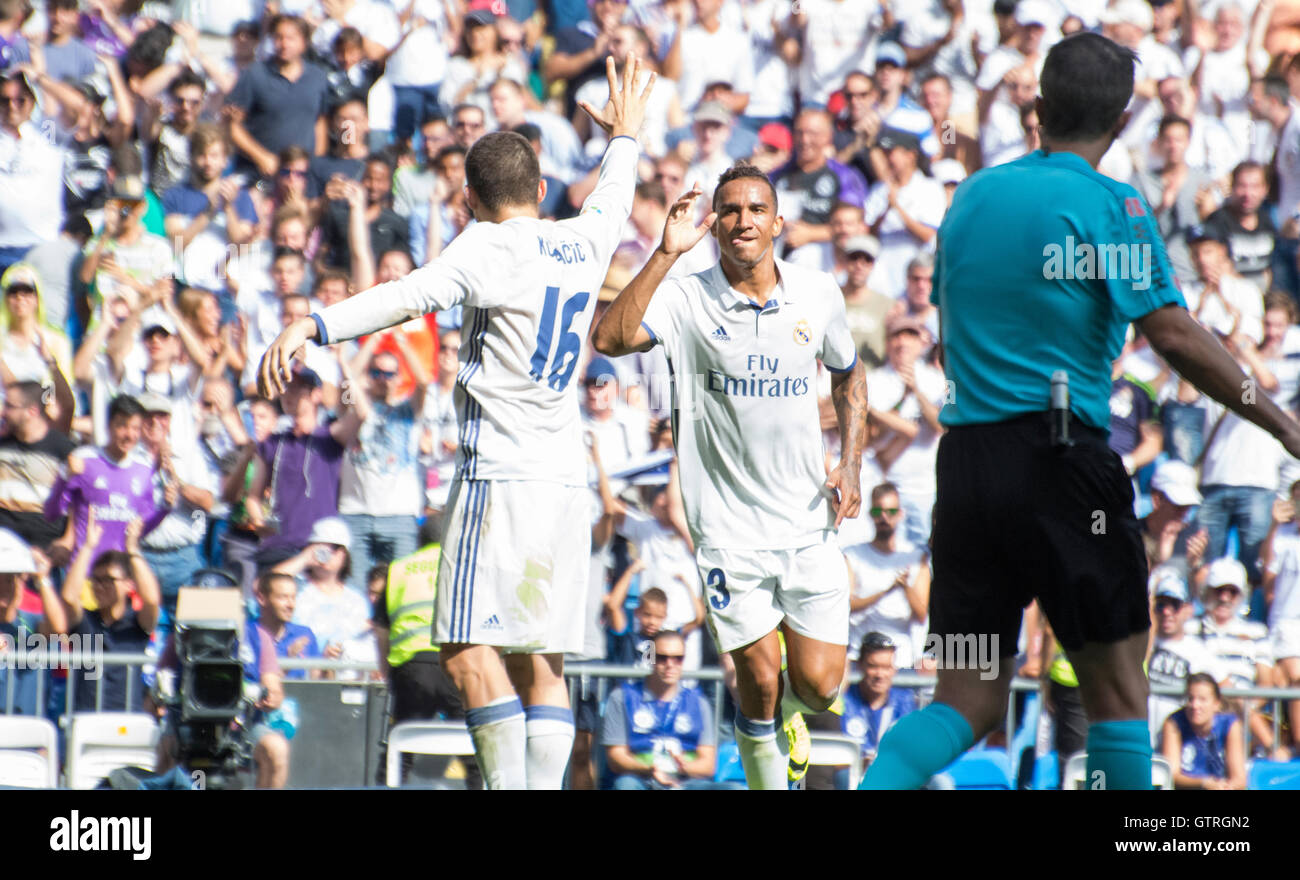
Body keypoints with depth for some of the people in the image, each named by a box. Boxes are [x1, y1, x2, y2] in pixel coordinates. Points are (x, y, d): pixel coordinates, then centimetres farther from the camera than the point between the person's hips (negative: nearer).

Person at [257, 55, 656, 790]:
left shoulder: (490, 246, -7)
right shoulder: (583, 242, 13)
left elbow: (415, 294, -24)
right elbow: (614, 200, 37)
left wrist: (311, 327, -34)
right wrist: (625, 135, 57)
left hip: (501, 475, -7)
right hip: (567, 478, 7)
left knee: (471, 648, -11)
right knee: (541, 663, 8)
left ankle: (510, 785, -20)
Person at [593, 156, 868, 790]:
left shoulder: (818, 295, 2)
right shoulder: (687, 299, -9)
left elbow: (849, 377, 20)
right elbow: (609, 339, -27)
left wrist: (850, 465, 6)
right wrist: (666, 253, -30)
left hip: (809, 522, 3)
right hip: (728, 528, -3)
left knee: (818, 684, 0)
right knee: (759, 678, -4)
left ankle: (784, 715, 36)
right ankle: (765, 776, 22)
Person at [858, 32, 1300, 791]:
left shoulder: (973, 195, 13)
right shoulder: (1107, 204, -6)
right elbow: (1175, 336, -13)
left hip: (965, 459, 6)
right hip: (1060, 463, -6)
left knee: (967, 704, 6)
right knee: (1117, 691, 5)